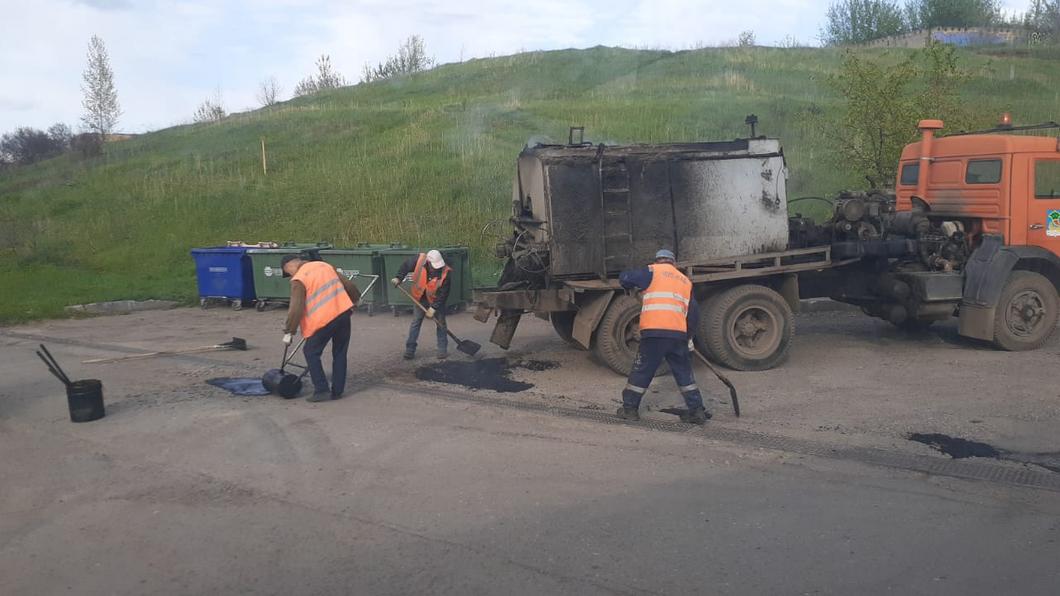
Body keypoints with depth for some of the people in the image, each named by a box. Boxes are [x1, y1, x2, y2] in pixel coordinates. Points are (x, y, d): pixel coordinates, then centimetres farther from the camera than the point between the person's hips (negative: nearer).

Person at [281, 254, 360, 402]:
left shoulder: (298, 279, -5)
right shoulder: (324, 265, 15)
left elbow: (296, 309, -12)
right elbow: (348, 284, 18)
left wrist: (289, 332, -4)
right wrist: (354, 300, 33)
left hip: (324, 319, -7)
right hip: (343, 312, 7)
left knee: (311, 353, 7)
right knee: (340, 353, 15)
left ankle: (321, 391, 3)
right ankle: (337, 391, 19)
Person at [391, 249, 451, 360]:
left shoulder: (445, 273, -30)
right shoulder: (419, 261, -26)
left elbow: (443, 294, -25)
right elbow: (405, 266, -4)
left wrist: (433, 308, -25)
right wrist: (398, 278, -14)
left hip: (437, 300, -2)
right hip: (420, 298, 2)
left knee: (441, 323, 3)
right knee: (415, 323, 6)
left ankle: (442, 350, 16)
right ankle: (410, 350, 14)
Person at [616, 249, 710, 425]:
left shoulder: (653, 272, 7)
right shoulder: (686, 282, 22)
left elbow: (624, 277, 1)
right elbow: (694, 314, 20)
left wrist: (631, 287, 23)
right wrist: (688, 337, 30)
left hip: (653, 332, -4)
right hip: (679, 334, 4)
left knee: (642, 371, 7)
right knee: (684, 372, 15)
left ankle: (630, 408, 14)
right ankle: (697, 410, 15)